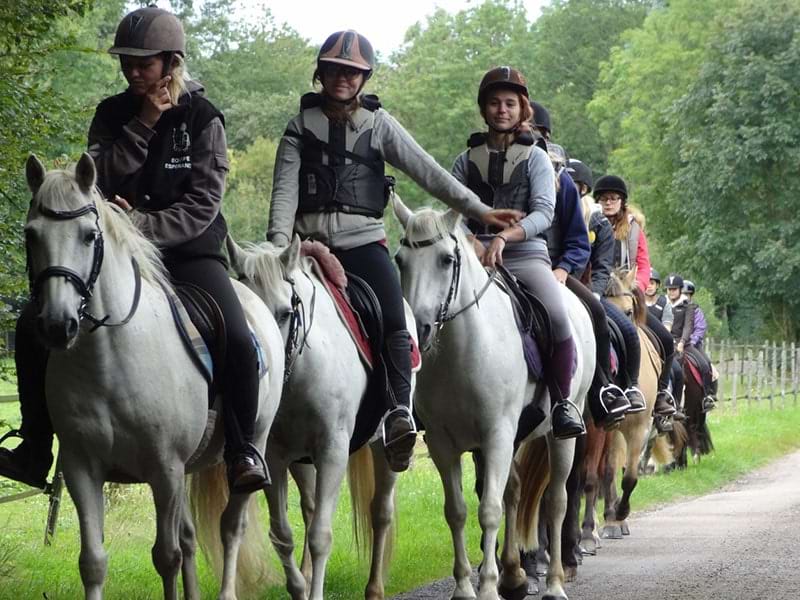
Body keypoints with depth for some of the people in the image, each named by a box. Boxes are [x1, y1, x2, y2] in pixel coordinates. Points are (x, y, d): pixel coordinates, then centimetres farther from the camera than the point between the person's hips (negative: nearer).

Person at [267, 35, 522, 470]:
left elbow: (427, 171, 4)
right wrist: (279, 245, -14)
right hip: (310, 240, 1)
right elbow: (285, 190, 2)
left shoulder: (378, 125, 10)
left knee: (394, 322, -22)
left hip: (362, 239, -1)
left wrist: (477, 210, -3)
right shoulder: (301, 127, 11)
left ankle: (400, 413, -31)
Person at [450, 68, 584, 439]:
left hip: (526, 254, -2)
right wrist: (473, 241, -14)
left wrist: (504, 236, -20)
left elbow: (543, 213, -4)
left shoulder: (535, 158, 10)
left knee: (557, 316, -29)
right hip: (476, 255, 2)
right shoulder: (467, 160, 16)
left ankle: (562, 402, -16)